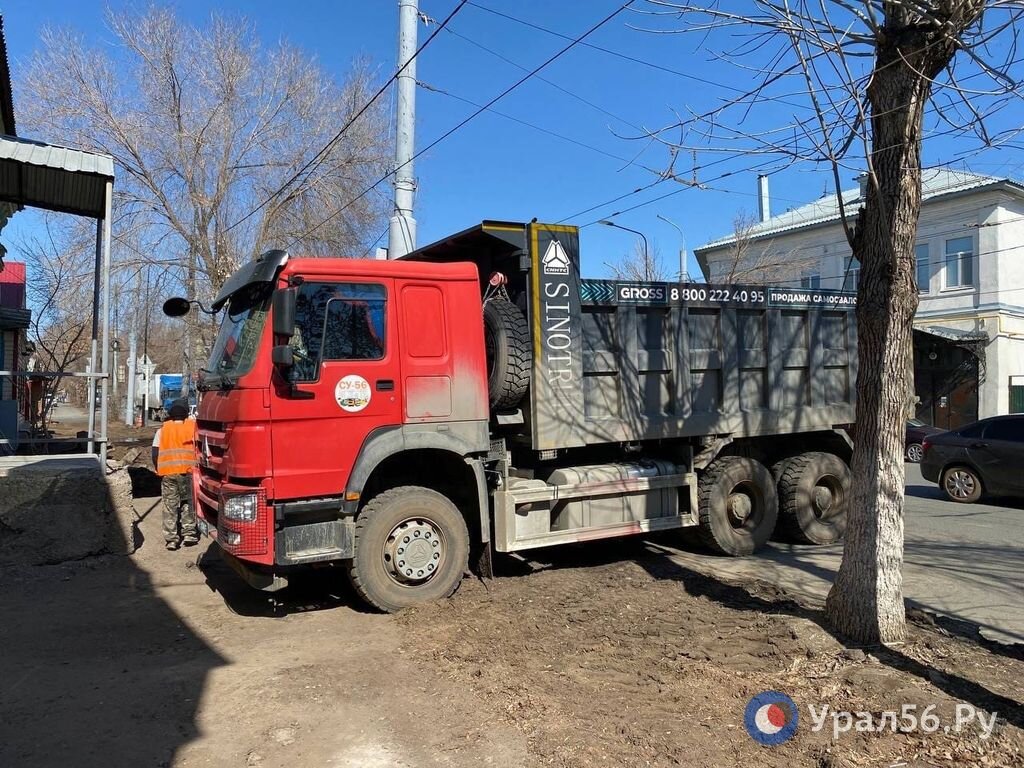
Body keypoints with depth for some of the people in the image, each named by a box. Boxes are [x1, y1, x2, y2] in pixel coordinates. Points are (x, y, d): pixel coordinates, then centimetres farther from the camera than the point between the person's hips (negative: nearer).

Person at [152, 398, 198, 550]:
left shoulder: (163, 429, 10)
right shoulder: (193, 426, 5)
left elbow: (155, 454, 5)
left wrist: (159, 470, 16)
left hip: (167, 472, 1)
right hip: (187, 470, -1)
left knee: (170, 506, 6)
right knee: (188, 502, 11)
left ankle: (171, 539, 7)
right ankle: (189, 534, 8)